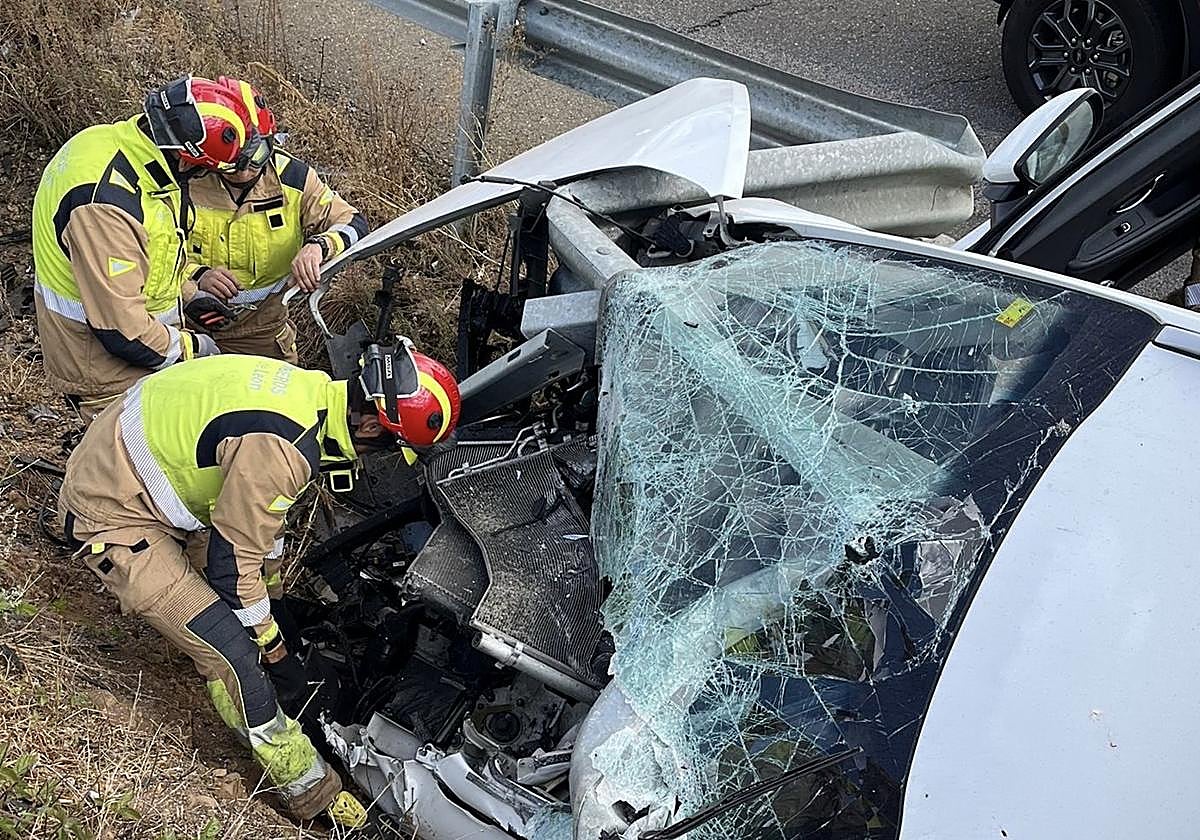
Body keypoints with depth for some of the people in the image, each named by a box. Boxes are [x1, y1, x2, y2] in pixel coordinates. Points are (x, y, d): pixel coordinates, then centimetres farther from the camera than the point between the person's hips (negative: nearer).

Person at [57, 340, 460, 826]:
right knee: (232, 652, -11)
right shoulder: (284, 449, -33)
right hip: (111, 519, -9)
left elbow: (259, 510, 12)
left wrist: (274, 601, 21)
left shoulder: (310, 389, -5)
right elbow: (233, 563, -22)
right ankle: (312, 794, 3)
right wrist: (273, 647, -5)